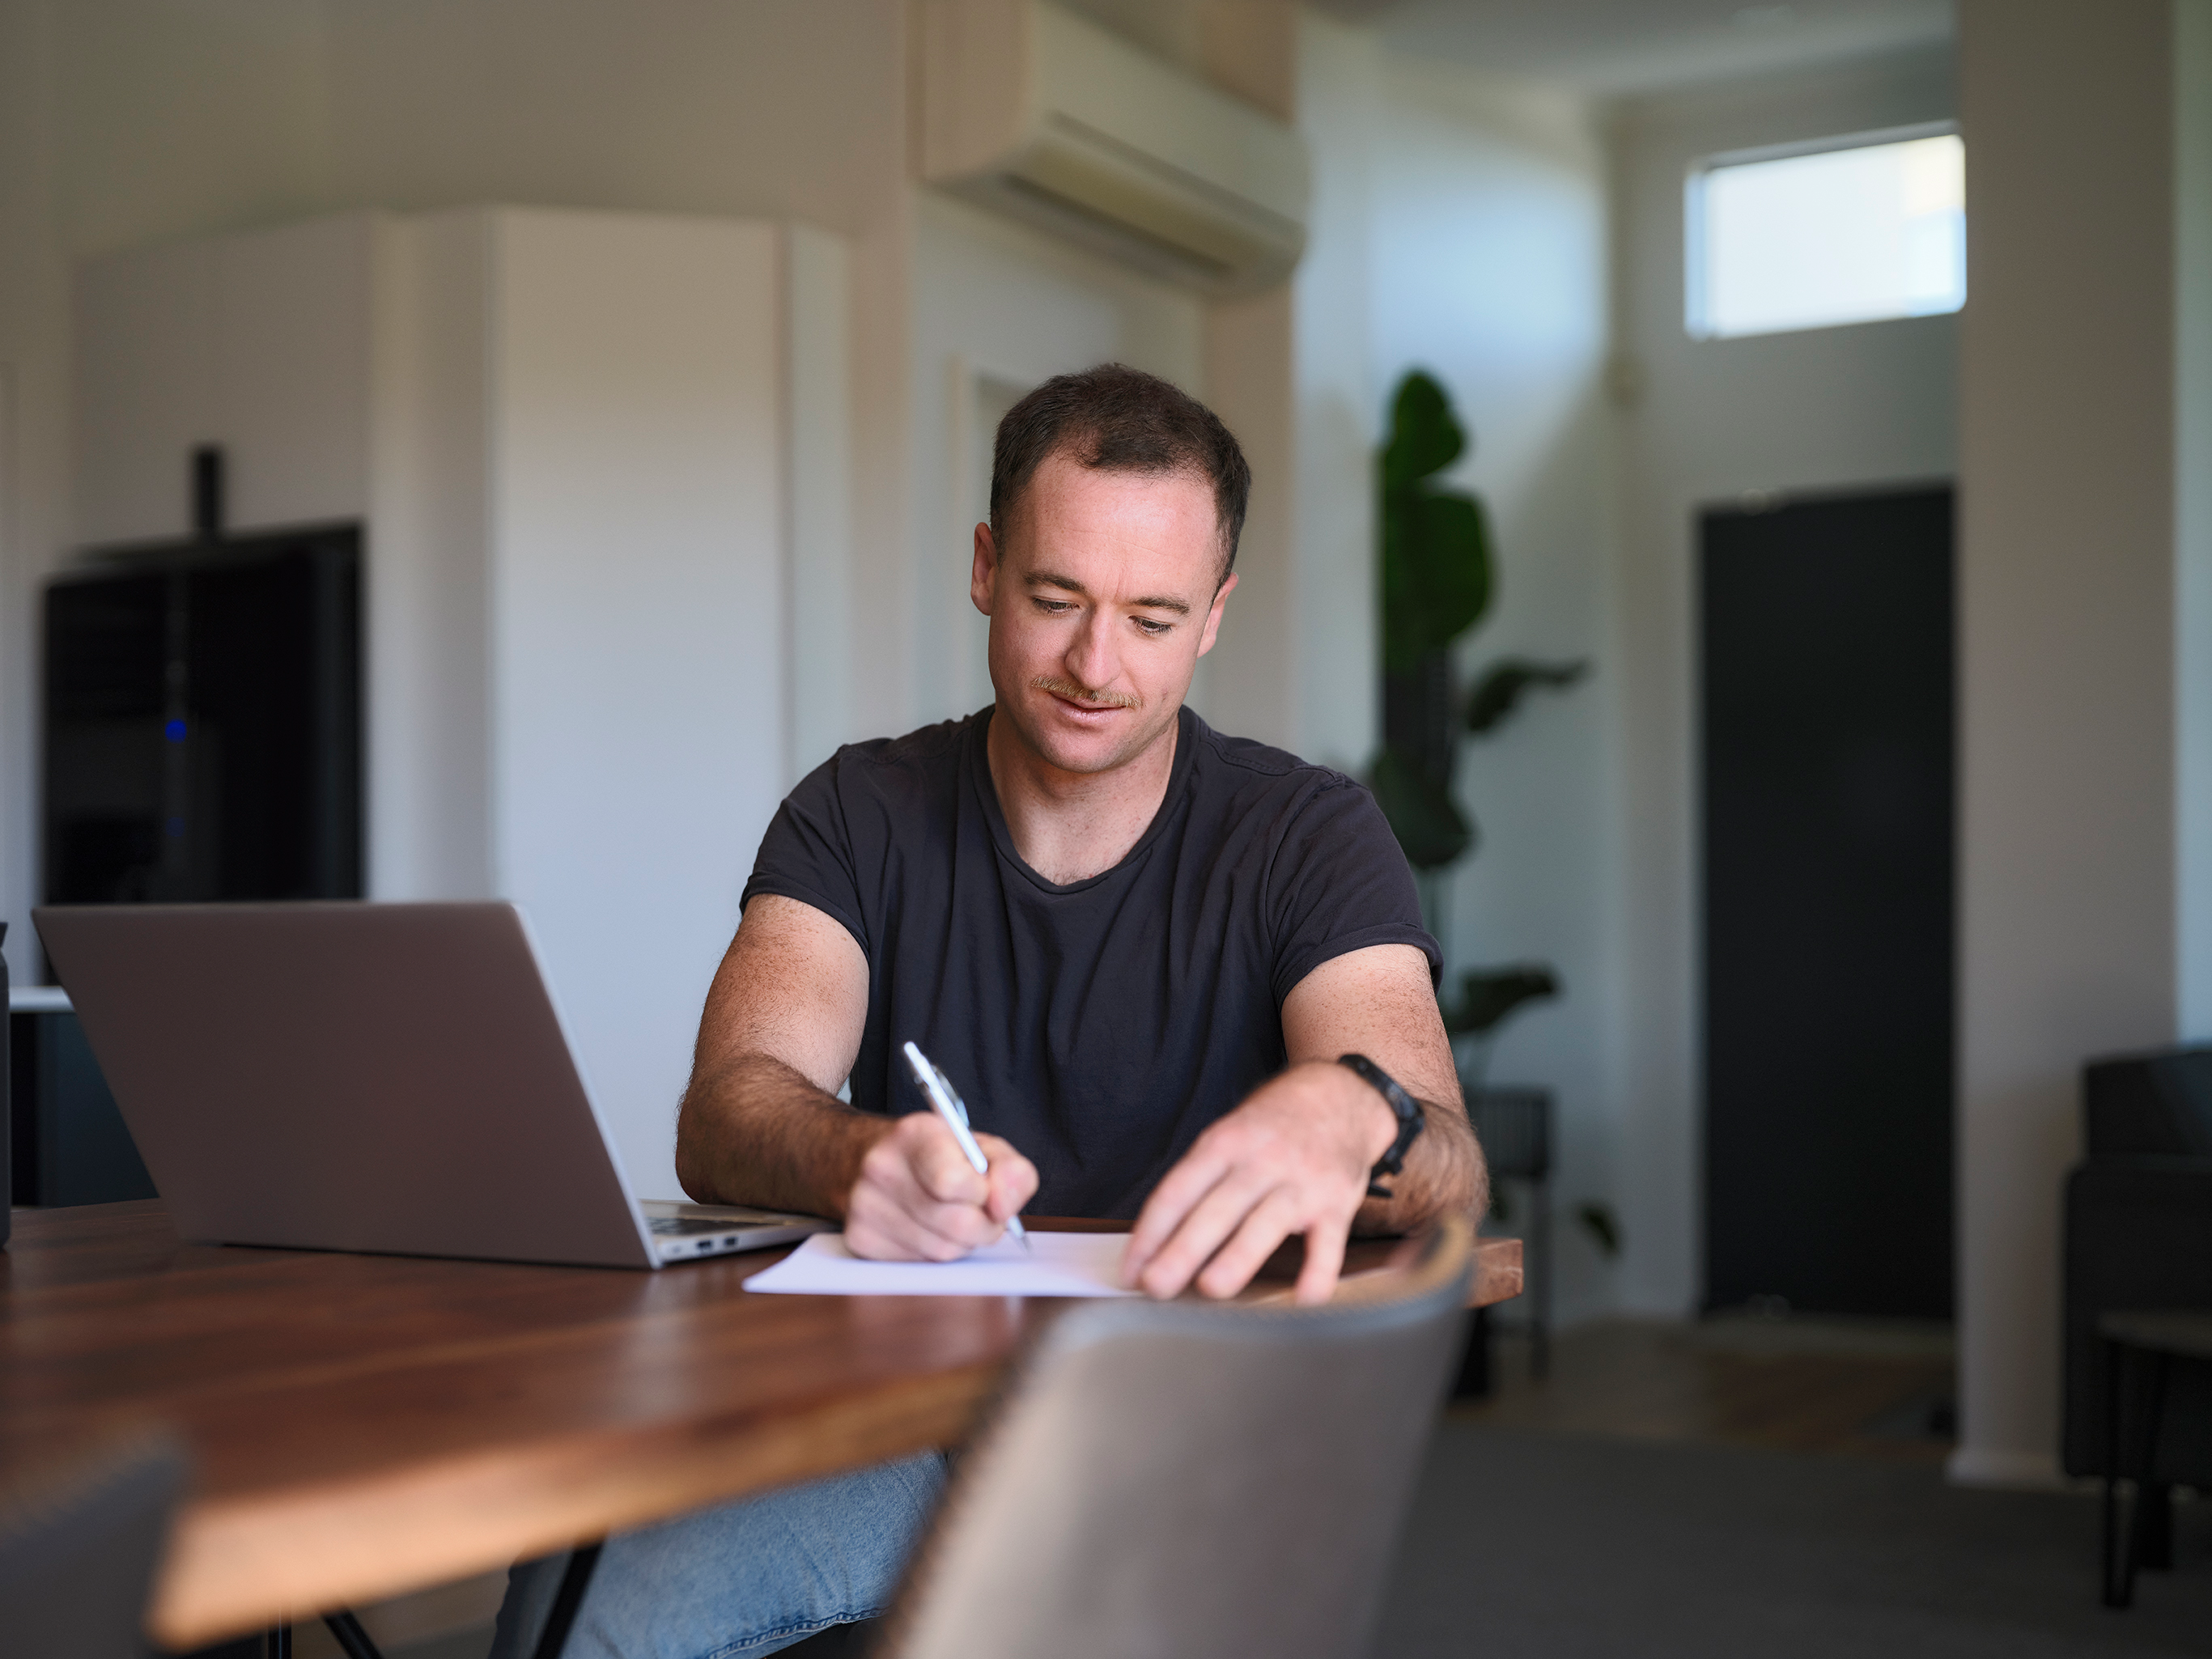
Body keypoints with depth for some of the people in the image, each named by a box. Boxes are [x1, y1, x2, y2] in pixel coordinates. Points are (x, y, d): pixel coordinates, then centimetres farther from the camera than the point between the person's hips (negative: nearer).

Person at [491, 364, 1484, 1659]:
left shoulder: (1308, 835, -1)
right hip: (893, 1404, 1)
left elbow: (1448, 1172, -16)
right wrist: (858, 1160, -37)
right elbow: (728, 1112, -11)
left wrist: (1347, 1116, -42)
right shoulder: (862, 815, 5)